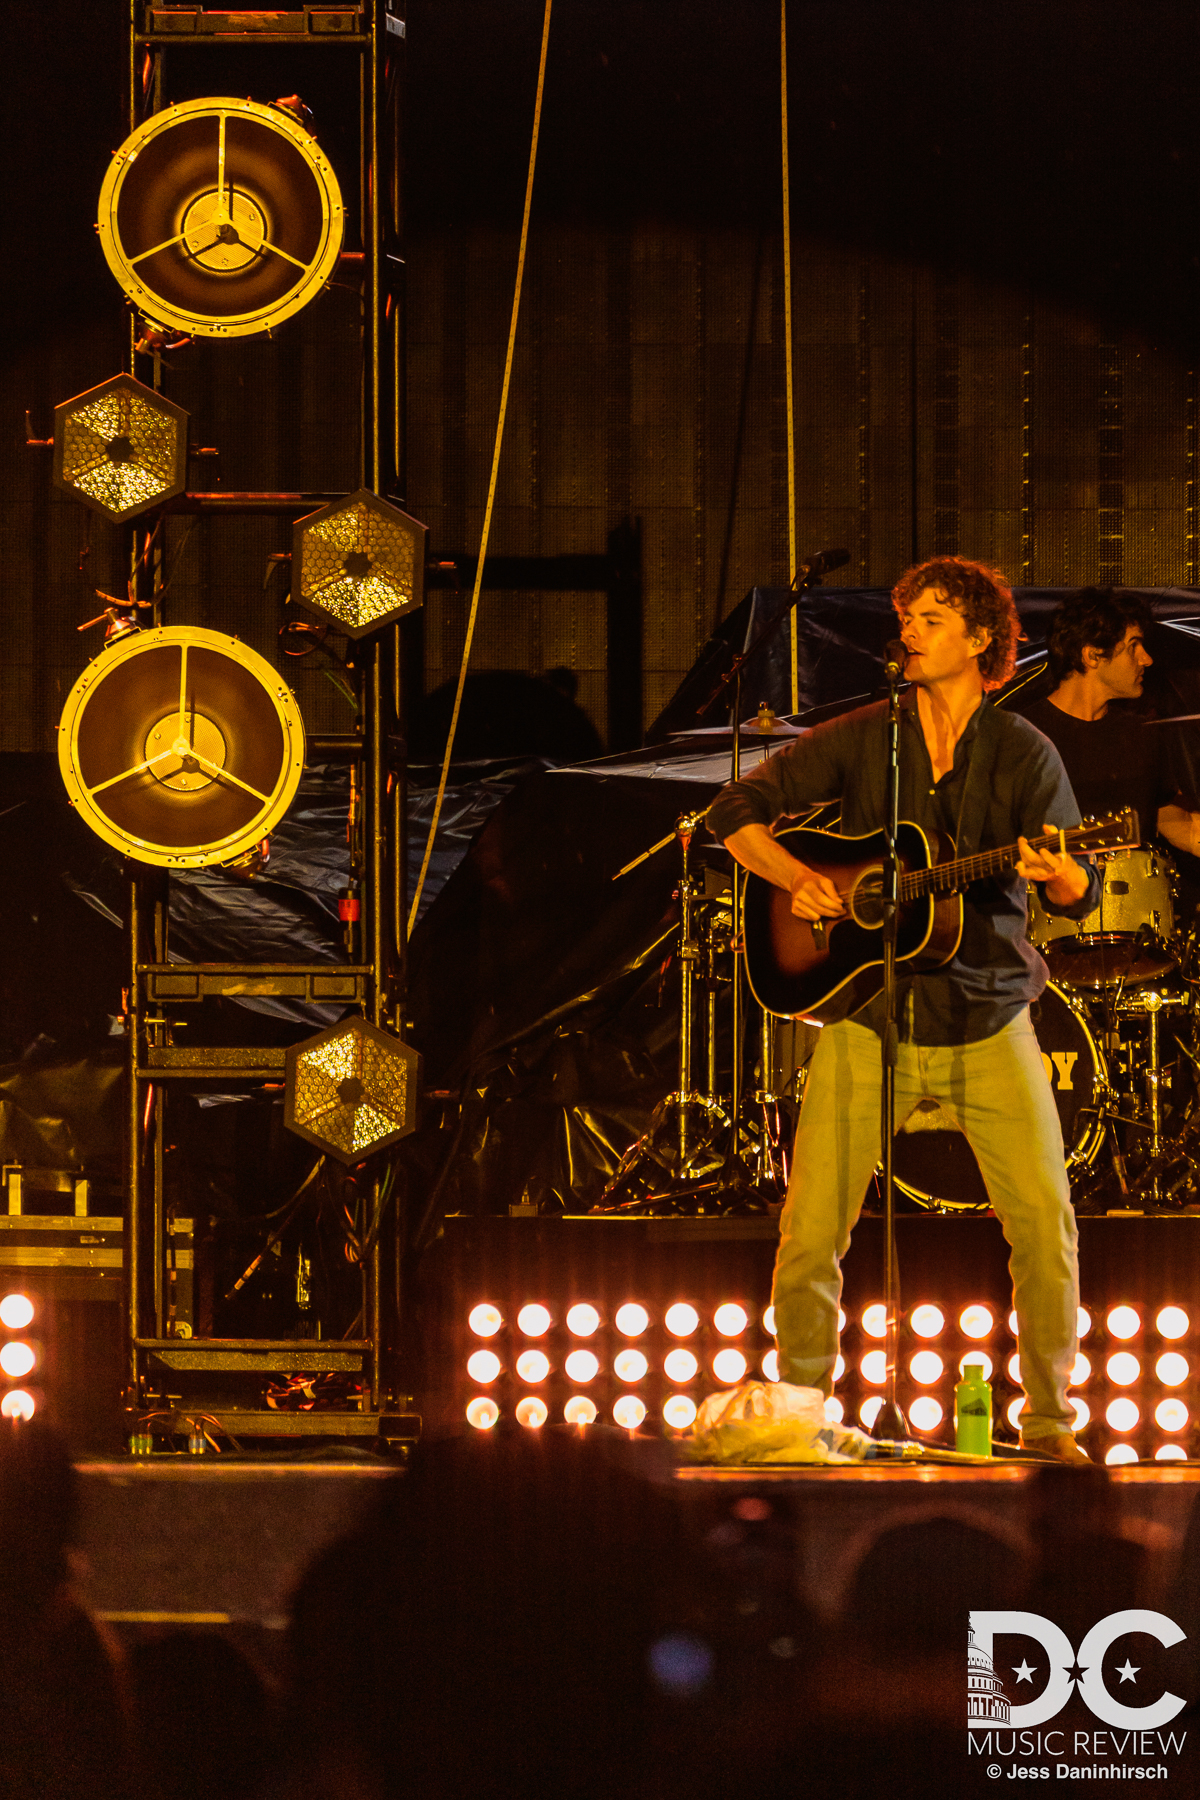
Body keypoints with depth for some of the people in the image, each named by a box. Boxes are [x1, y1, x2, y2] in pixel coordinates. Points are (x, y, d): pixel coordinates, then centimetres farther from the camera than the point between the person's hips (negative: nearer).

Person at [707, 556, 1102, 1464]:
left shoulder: (1023, 752, 1)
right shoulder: (861, 739, 4)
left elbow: (1081, 892, -6)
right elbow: (736, 812, 7)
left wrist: (1058, 874, -30)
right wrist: (799, 881, -10)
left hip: (988, 1022, -1)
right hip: (867, 1016, 1)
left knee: (1045, 1219, -9)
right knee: (810, 1232, -4)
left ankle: (1049, 1418, 5)